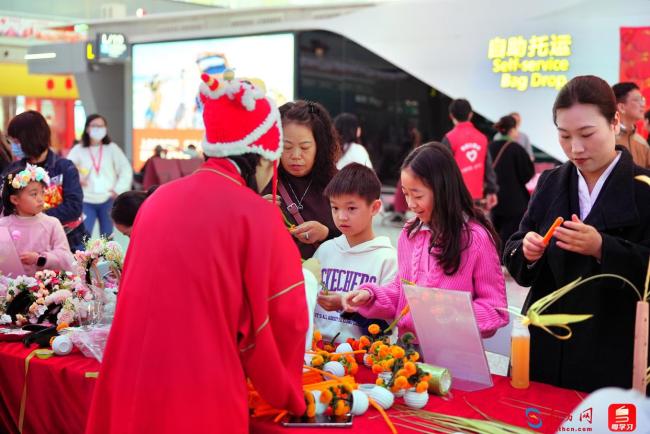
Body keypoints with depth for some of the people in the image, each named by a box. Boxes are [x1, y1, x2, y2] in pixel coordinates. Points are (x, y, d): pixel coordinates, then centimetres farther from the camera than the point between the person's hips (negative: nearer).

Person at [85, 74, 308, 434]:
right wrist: (289, 397, 12)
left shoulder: (159, 200, 6)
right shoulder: (256, 215, -11)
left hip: (127, 389, 6)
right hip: (200, 397, -5)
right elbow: (283, 320, -5)